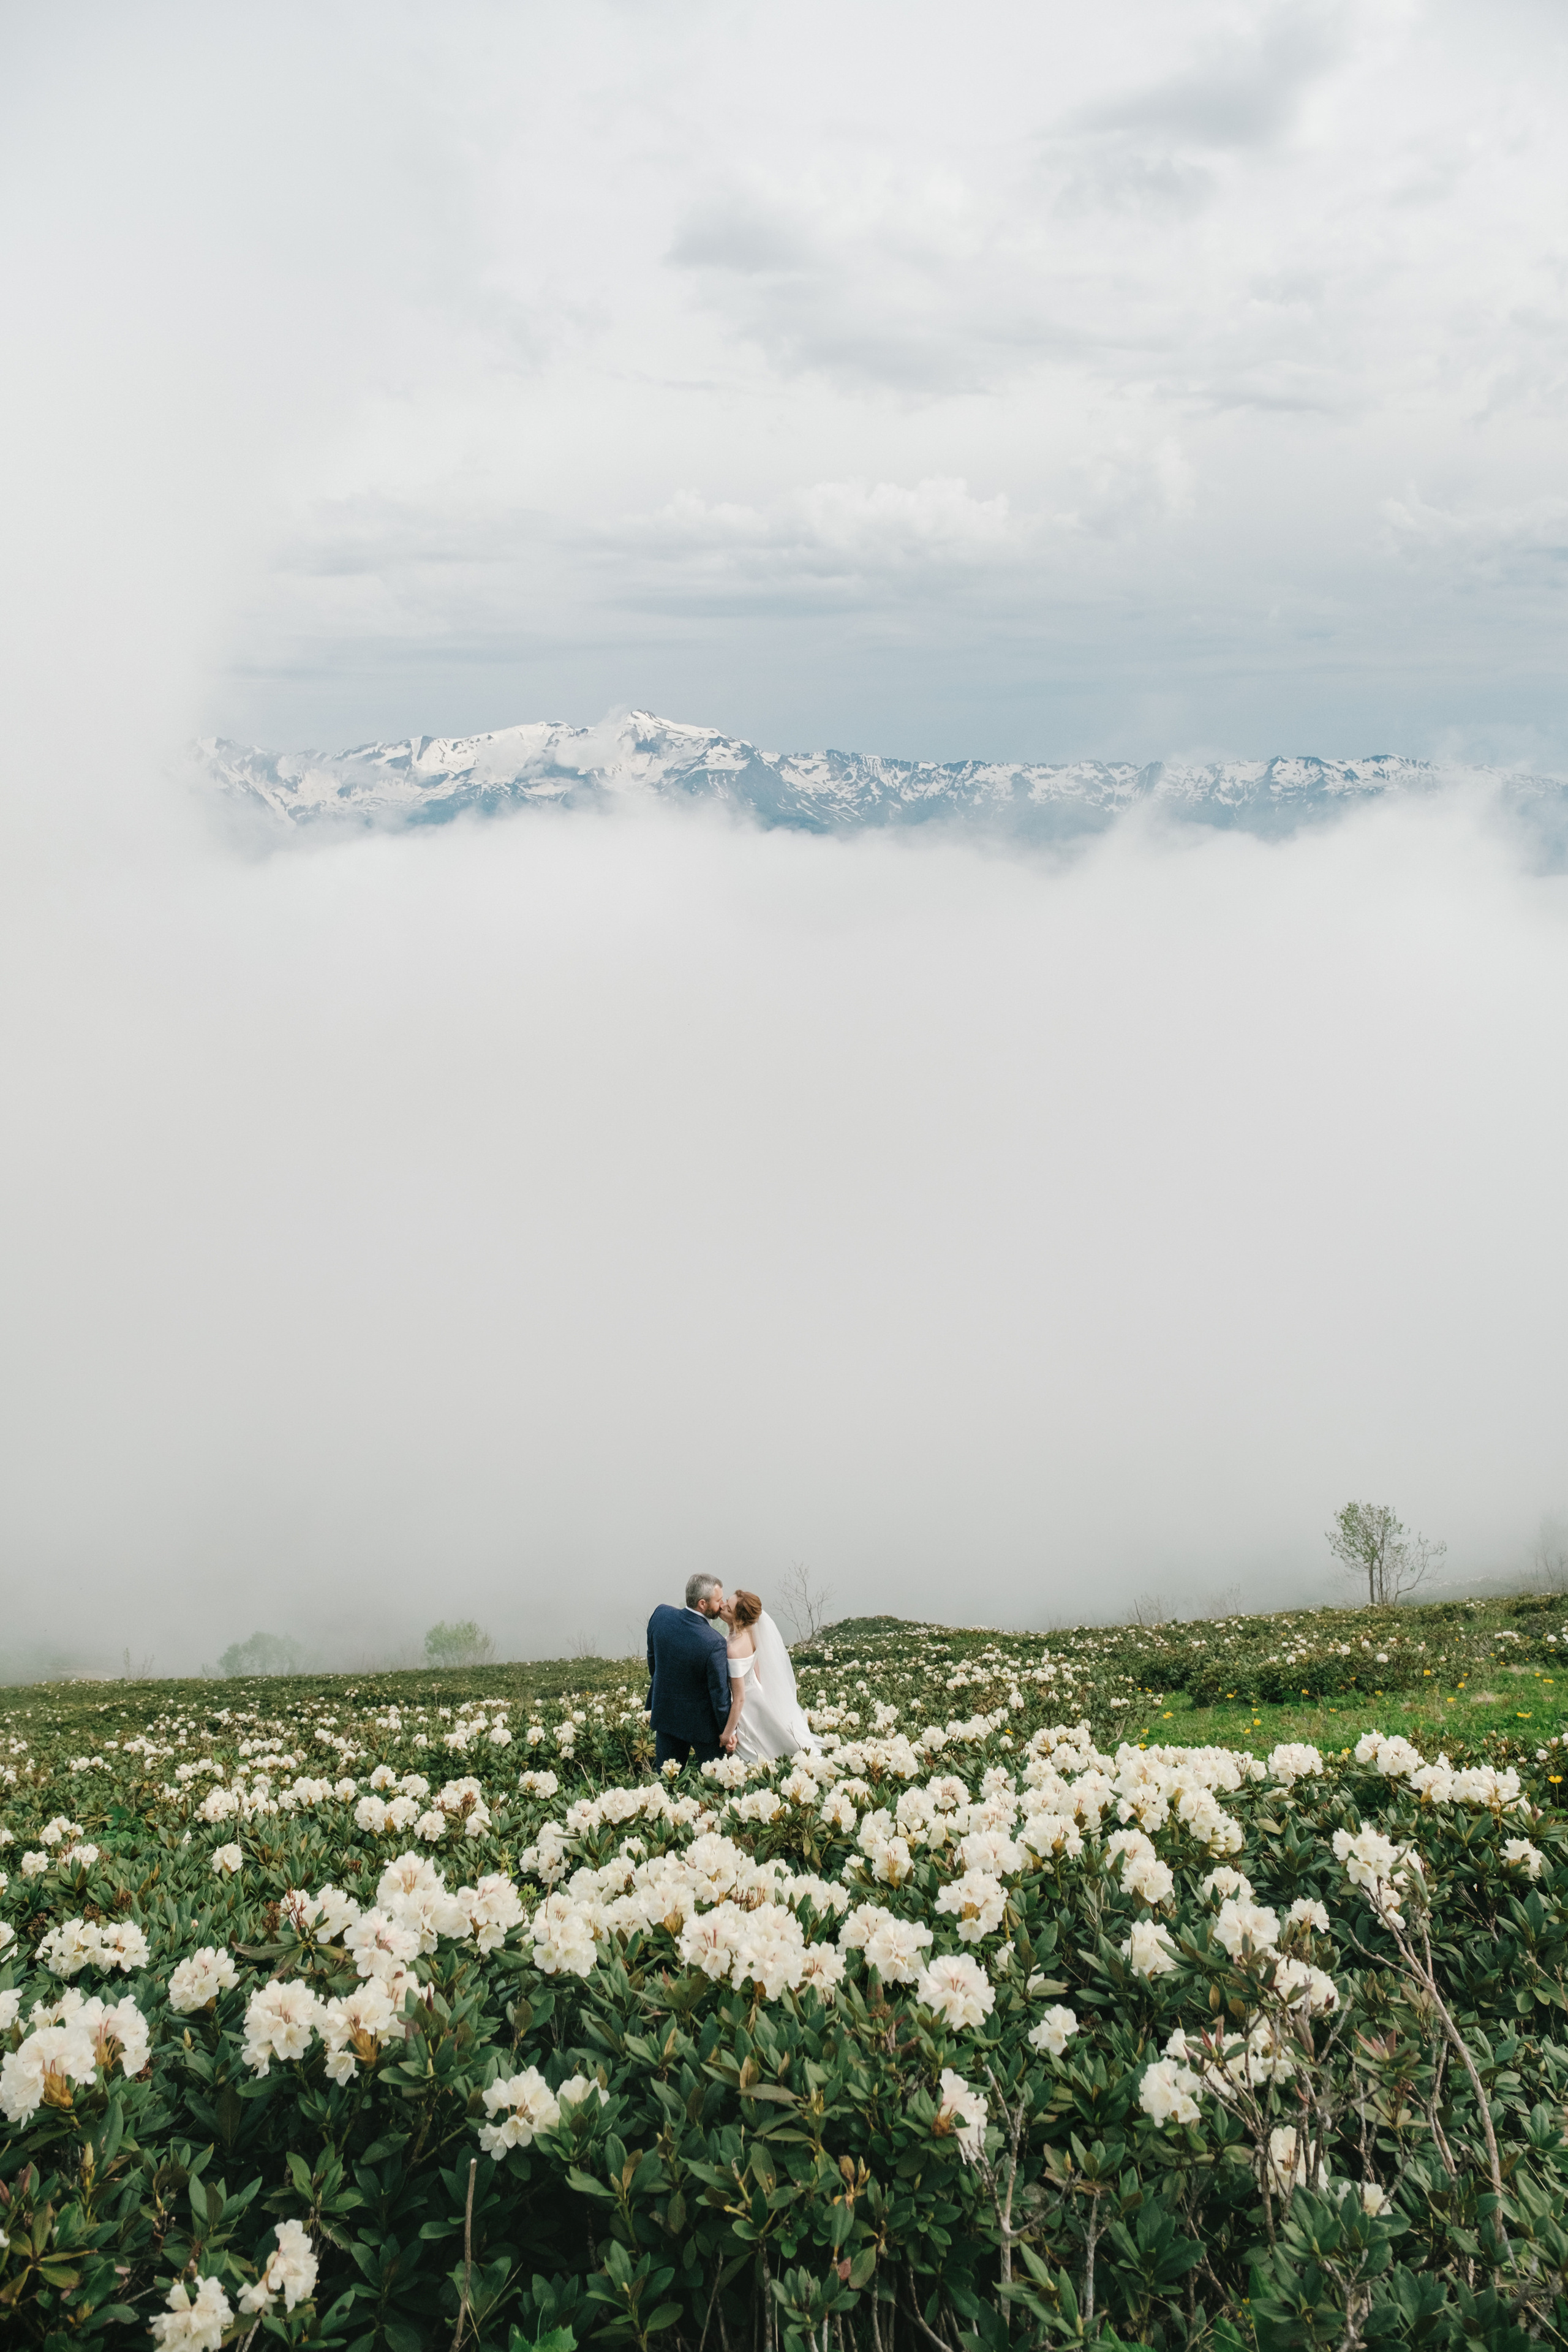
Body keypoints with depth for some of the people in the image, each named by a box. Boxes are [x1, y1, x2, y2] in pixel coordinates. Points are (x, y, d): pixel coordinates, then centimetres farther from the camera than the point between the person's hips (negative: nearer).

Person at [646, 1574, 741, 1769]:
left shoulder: (661, 1615, -16)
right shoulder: (714, 1643, -30)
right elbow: (720, 1693, -19)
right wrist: (727, 1732, -6)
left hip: (665, 1714, 5)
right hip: (702, 1723, -5)